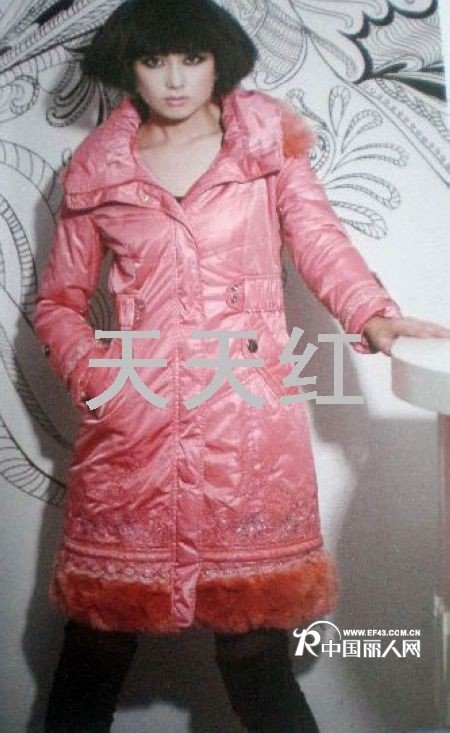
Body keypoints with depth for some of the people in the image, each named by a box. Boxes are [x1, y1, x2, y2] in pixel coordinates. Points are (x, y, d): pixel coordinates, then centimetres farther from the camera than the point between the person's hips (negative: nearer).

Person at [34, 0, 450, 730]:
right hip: (134, 425, 2)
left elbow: (319, 241, 0)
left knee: (254, 637, 1)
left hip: (251, 418, -1)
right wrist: (94, 378, -3)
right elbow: (58, 300, 14)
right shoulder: (97, 169, 11)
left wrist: (372, 314, -19)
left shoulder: (268, 141, 9)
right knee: (99, 630, 10)